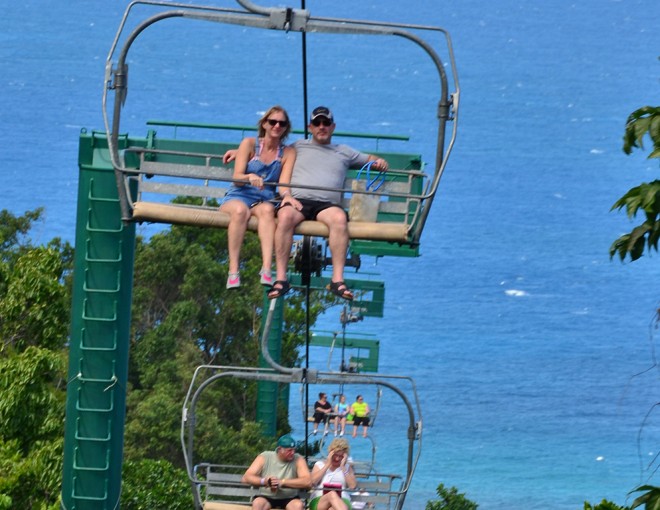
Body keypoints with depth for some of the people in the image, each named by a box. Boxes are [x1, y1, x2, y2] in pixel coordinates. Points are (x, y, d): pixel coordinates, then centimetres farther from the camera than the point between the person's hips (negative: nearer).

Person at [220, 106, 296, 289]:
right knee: (240, 210, -38)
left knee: (267, 209, -36)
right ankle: (233, 270, -42)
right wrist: (250, 177, -26)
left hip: (265, 200, 1)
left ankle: (266, 268, -53)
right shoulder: (250, 144, 7)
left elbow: (284, 183, -3)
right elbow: (237, 177, -2)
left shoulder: (288, 153, 11)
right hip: (238, 197, -1)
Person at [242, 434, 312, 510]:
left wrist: (282, 482, -25)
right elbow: (246, 478, -7)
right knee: (257, 503, -32)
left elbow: (307, 482, -17)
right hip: (267, 497, 0)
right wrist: (264, 481, -26)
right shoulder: (265, 458, -2)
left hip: (289, 499, 0)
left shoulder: (298, 460, -3)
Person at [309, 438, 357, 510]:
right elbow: (312, 482, 0)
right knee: (332, 494, -39)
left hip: (342, 502, 0)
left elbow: (353, 486, 5)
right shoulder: (320, 464, 21)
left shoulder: (347, 466, 22)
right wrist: (328, 464, 3)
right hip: (319, 502, 0)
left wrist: (343, 467, 3)